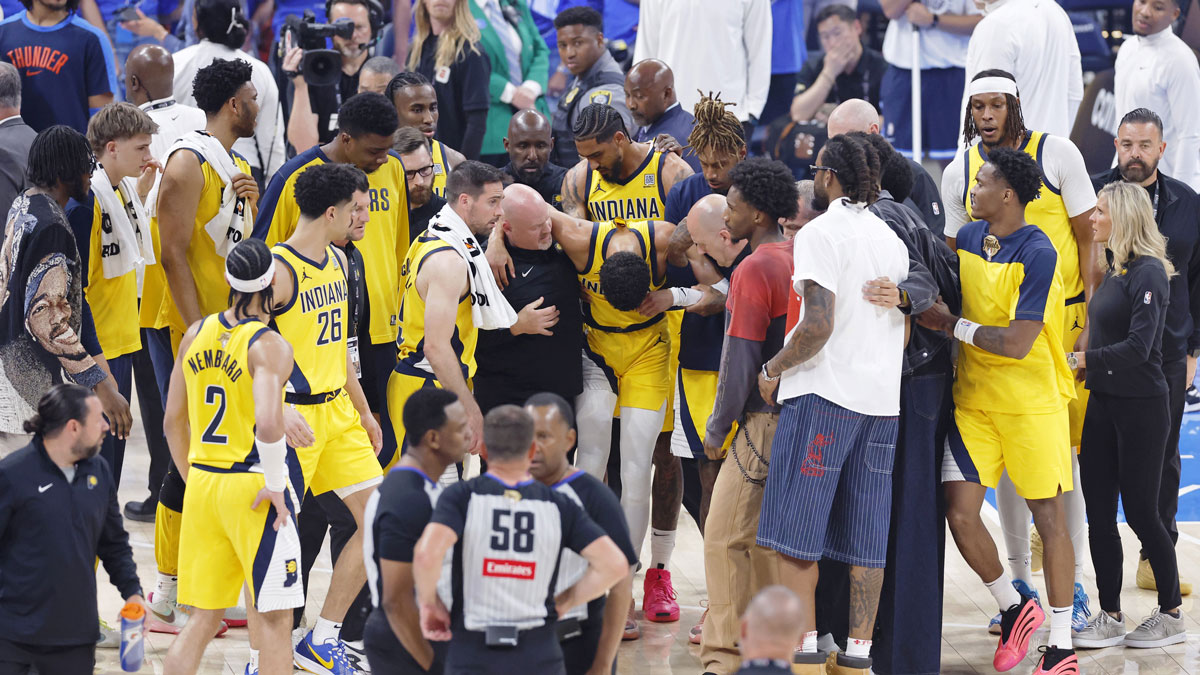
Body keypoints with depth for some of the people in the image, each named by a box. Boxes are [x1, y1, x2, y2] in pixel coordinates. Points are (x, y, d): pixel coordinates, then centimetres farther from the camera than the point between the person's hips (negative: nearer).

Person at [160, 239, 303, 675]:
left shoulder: (197, 334, 5)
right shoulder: (269, 346, -15)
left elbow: (173, 421, 11)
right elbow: (268, 423, -29)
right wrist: (274, 485, -15)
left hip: (203, 485, 6)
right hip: (254, 490, -6)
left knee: (202, 620, 13)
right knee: (274, 619, 3)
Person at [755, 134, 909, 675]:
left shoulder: (820, 233, -10)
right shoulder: (891, 239, 14)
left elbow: (818, 325, -17)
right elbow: (907, 327, 17)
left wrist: (772, 370, -5)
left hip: (823, 393, -7)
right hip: (882, 399, 7)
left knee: (795, 530, -2)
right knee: (865, 536, 8)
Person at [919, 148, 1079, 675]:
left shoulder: (1038, 254, -15)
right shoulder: (966, 238, 6)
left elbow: (1017, 342, -20)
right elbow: (947, 301, 22)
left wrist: (951, 325, -13)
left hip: (1032, 403, -6)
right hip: (973, 399, 6)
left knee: (1048, 516, 1)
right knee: (959, 510, -3)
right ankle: (1013, 608, 20)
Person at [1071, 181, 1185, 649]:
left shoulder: (1147, 273, -15)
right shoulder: (1114, 272, 11)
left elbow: (1138, 347, -21)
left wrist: (1082, 359, -15)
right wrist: (1087, 363, 1)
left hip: (1140, 408, -8)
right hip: (1104, 404, 8)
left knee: (1140, 510, -1)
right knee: (1099, 513, 5)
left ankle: (1171, 616, 12)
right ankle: (1109, 618, 11)